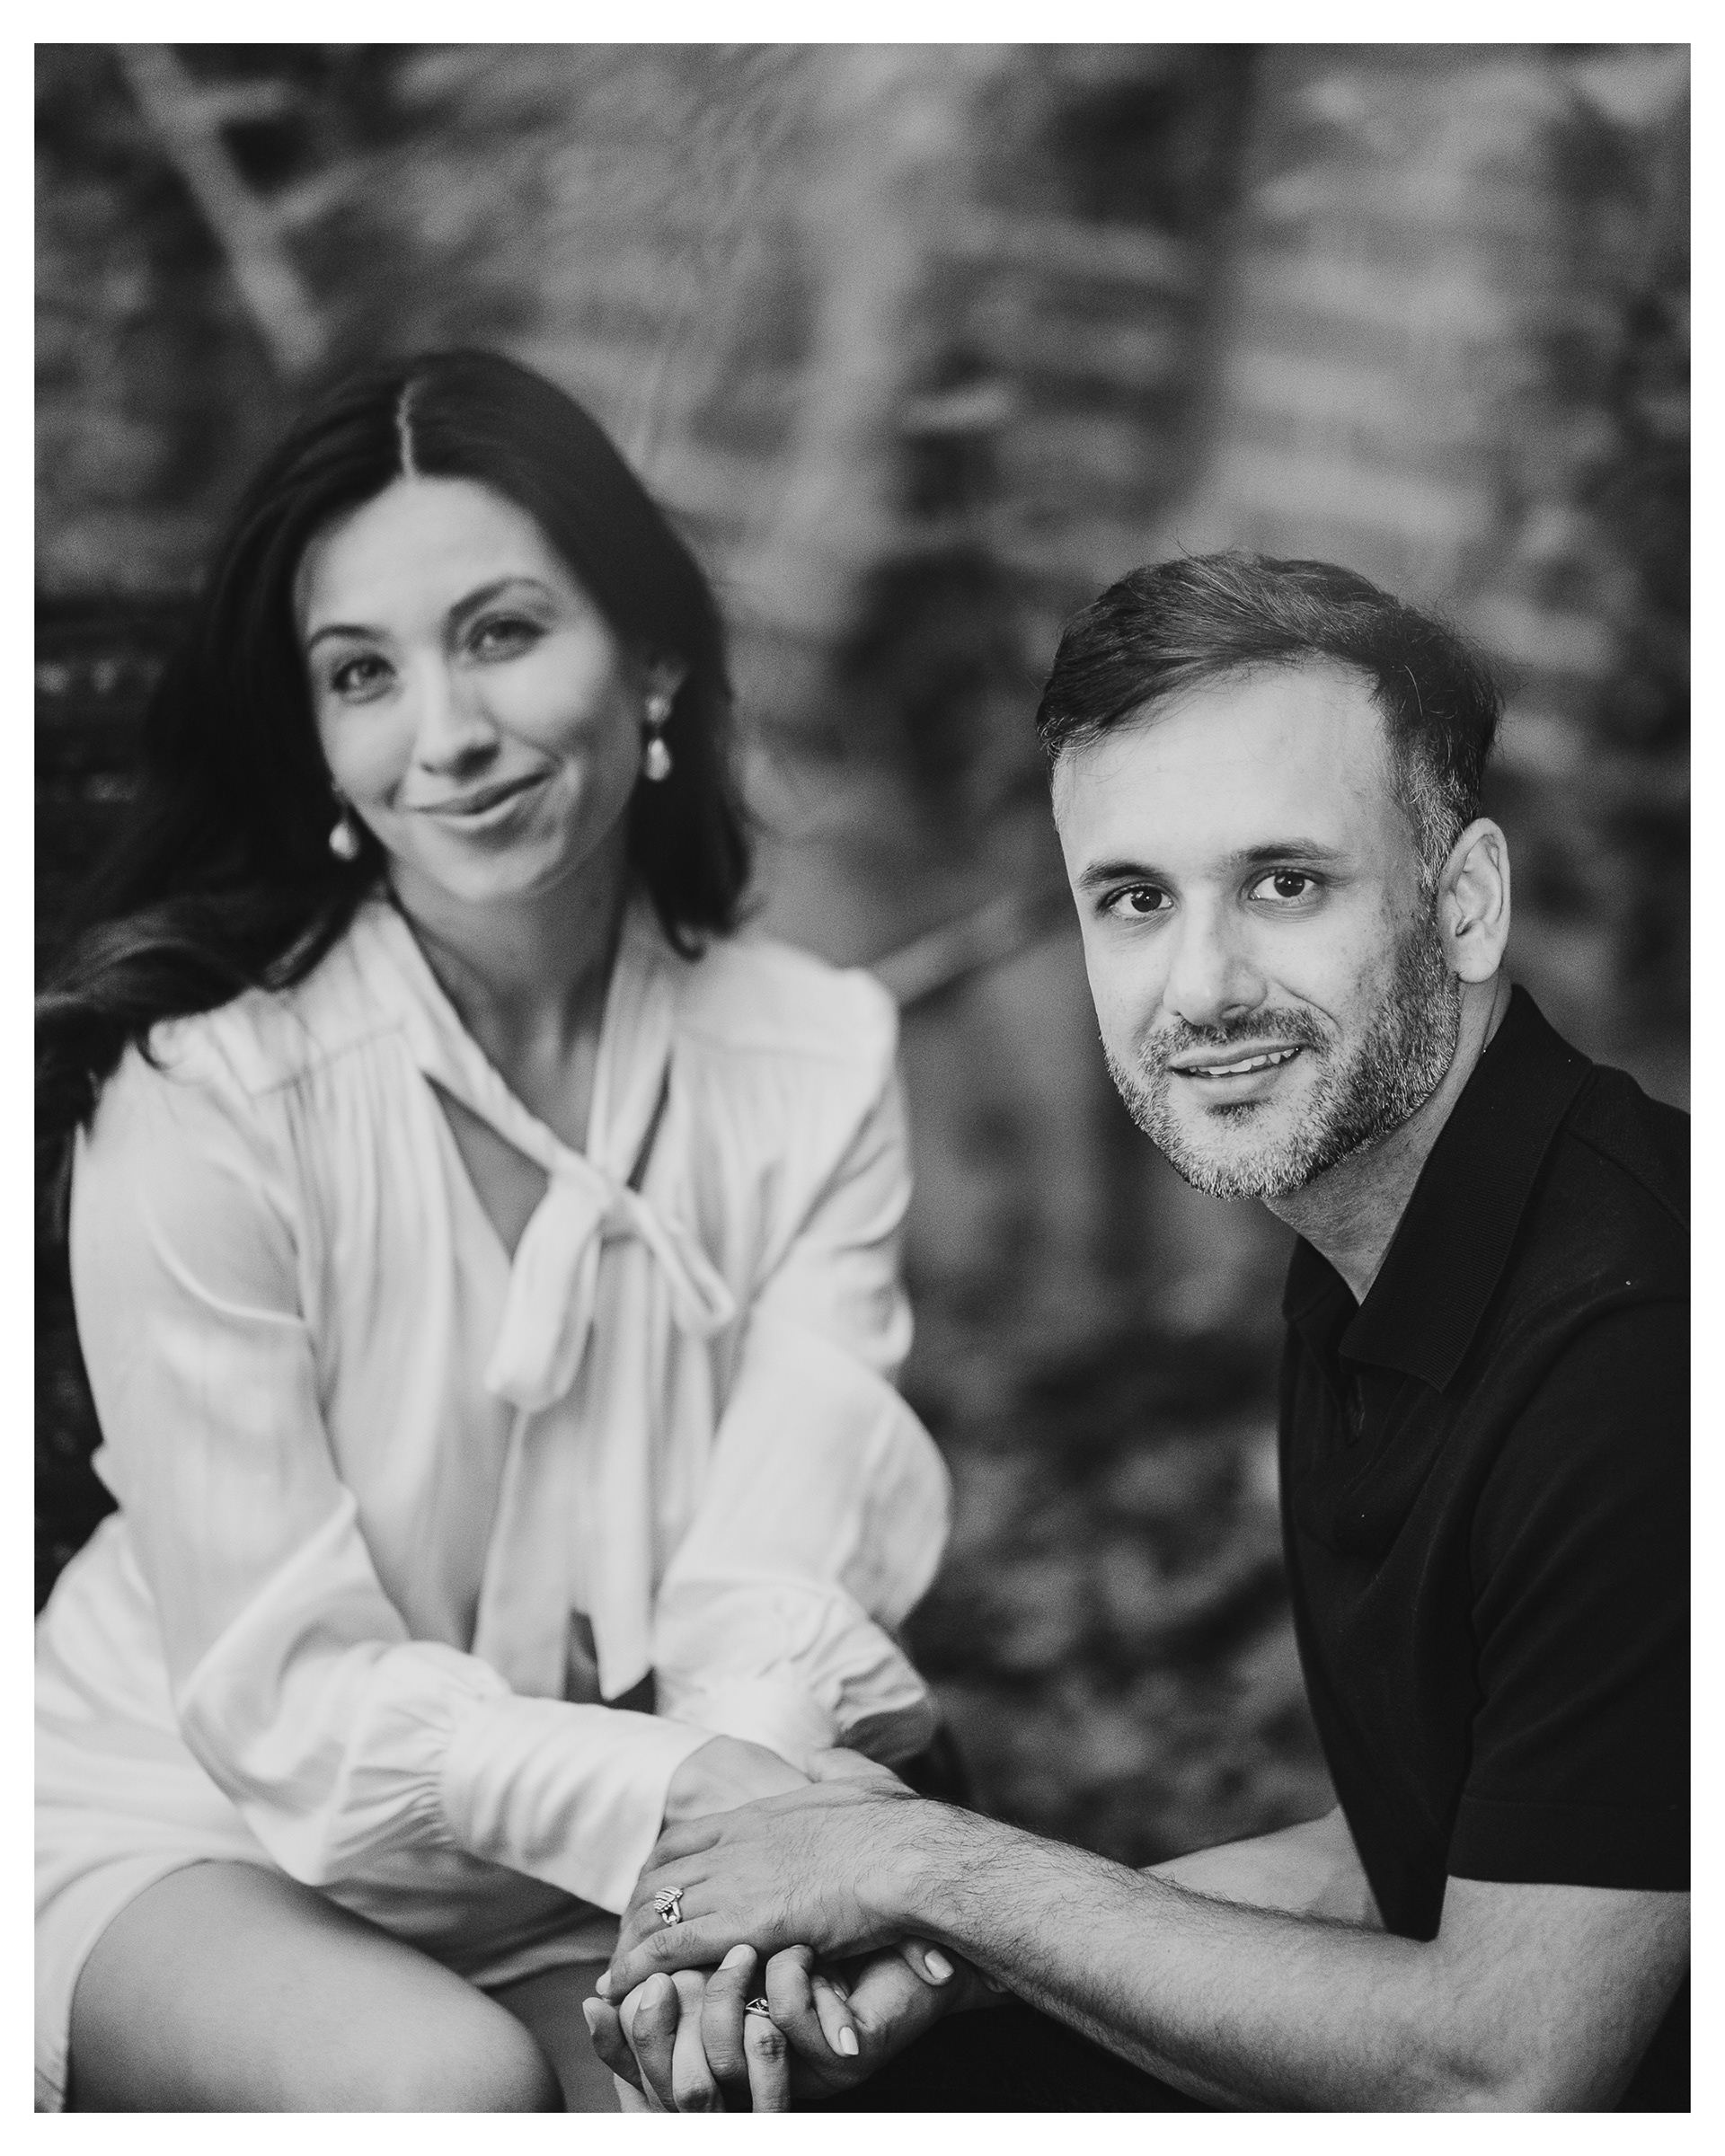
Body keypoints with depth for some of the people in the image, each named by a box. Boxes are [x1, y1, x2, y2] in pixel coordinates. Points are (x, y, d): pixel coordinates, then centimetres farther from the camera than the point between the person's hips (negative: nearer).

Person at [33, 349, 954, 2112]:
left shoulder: (816, 1062, -6)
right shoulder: (201, 1092, -19)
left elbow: (779, 1570, -14)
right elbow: (290, 1685, -18)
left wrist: (761, 1764, -37)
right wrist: (677, 1801, -32)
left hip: (594, 1898, 3)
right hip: (192, 1836, -2)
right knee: (451, 2082, -32)